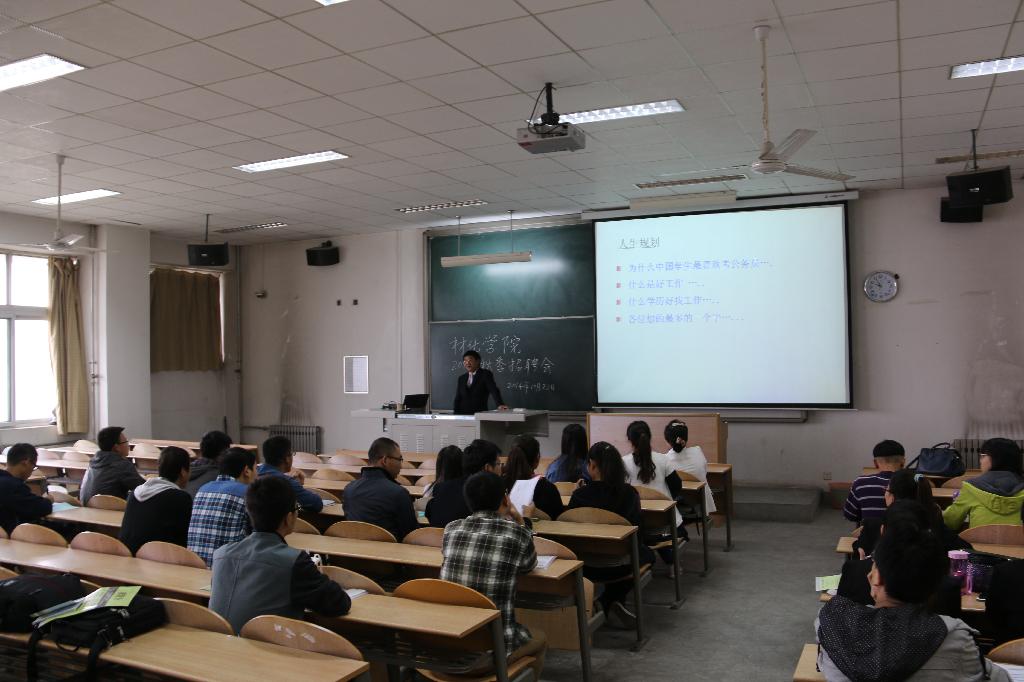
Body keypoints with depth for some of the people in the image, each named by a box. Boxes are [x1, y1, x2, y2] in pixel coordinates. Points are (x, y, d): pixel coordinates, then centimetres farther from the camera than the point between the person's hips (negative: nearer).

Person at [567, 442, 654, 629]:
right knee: (646, 553, 32)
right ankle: (609, 602, 22)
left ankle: (608, 605, 26)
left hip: (586, 566, 1)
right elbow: (636, 527, 4)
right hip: (619, 566, -1)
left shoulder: (580, 495, -15)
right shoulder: (629, 493, -12)